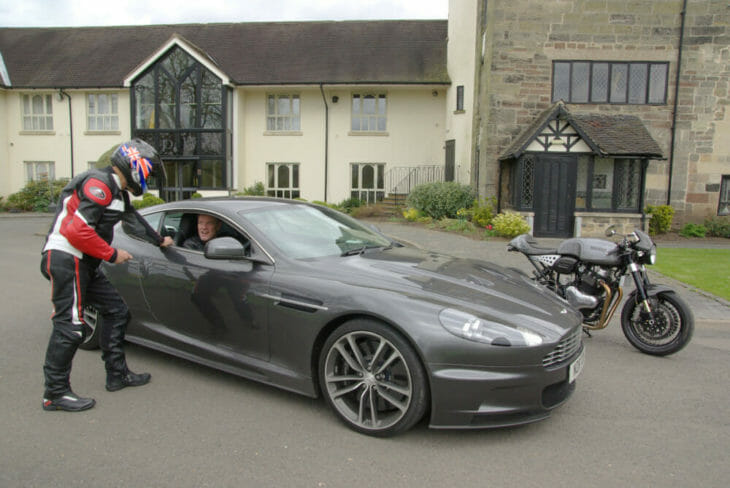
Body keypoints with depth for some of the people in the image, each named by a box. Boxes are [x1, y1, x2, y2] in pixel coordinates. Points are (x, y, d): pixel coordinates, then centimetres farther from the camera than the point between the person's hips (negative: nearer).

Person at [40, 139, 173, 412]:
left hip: (84, 264, 10)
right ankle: (55, 392, 2)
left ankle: (117, 375, 19)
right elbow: (77, 230, -23)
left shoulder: (117, 192, 17)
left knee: (116, 310, 11)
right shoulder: (100, 184, -15)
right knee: (70, 325, -9)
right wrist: (112, 255, -14)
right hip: (65, 259, -10)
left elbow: (134, 220, 34)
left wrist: (159, 240, 47)